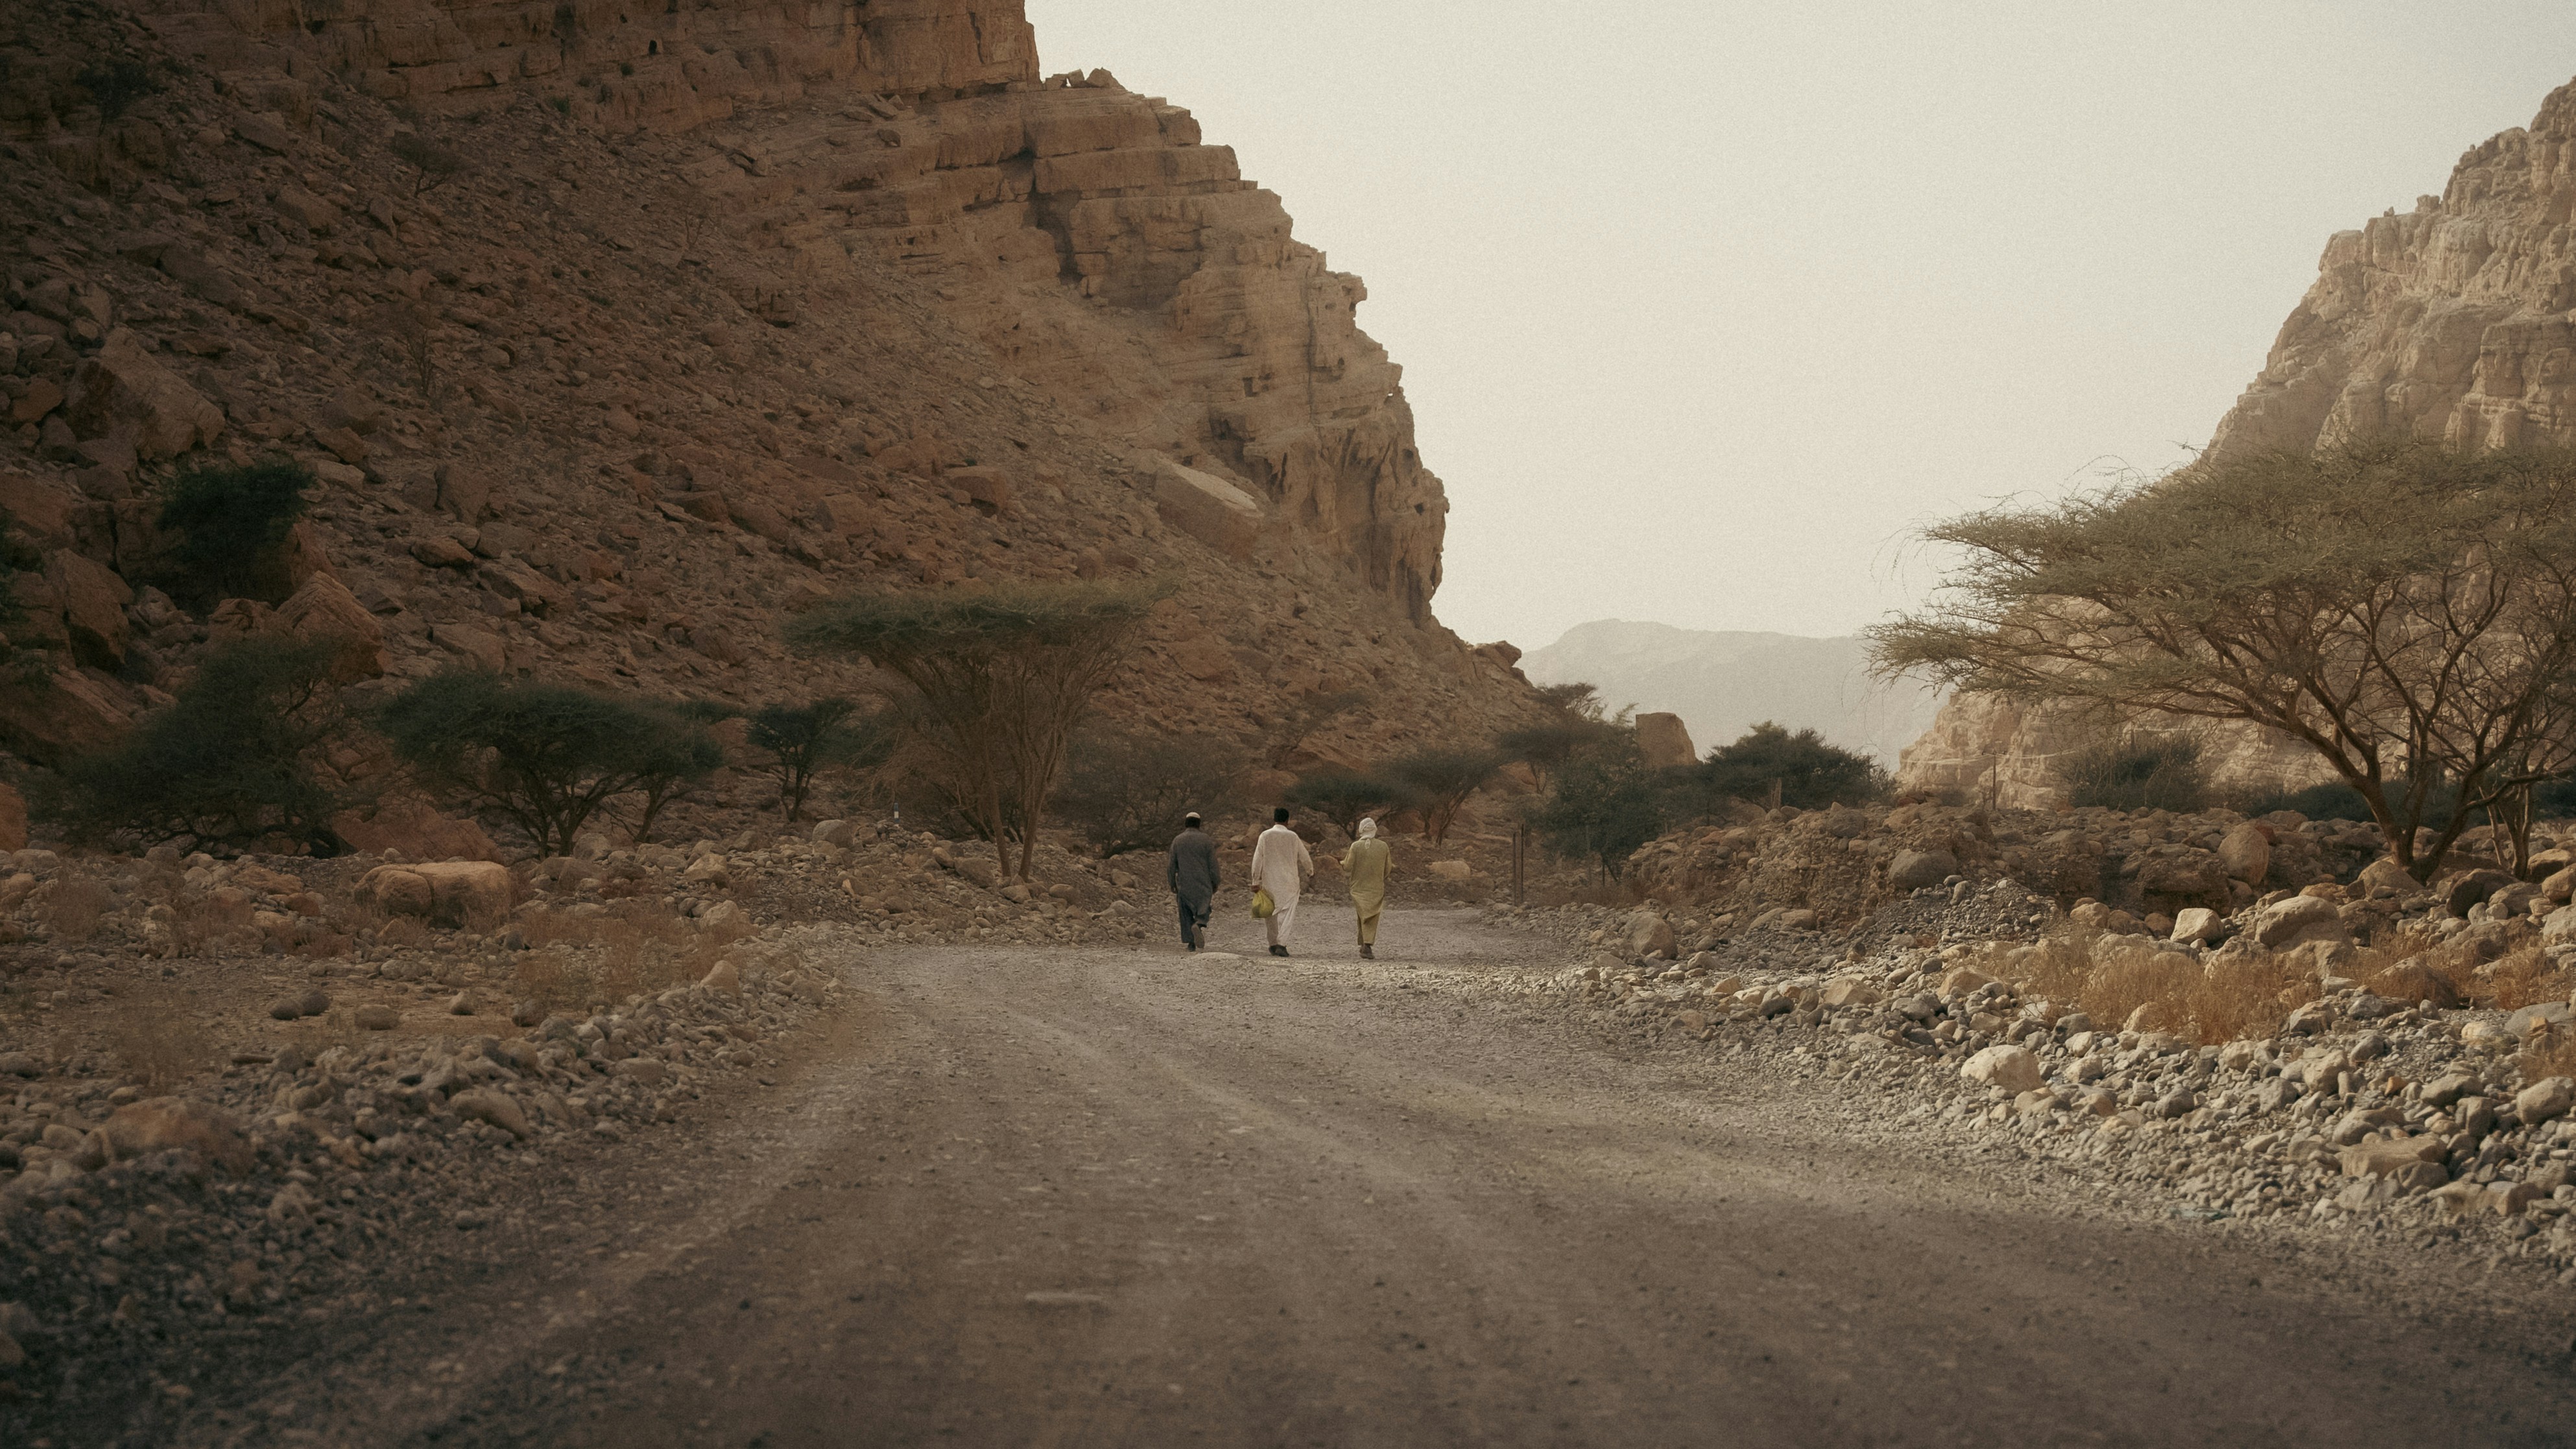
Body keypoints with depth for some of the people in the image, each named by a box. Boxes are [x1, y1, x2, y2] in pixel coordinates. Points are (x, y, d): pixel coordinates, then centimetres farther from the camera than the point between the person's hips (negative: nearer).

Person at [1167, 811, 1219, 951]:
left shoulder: (1177, 841, 5)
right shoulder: (1206, 840, 0)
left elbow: (1172, 867, 6)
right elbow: (1213, 865, -1)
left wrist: (1173, 888, 13)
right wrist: (1215, 887, 6)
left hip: (1184, 885, 1)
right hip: (1203, 885, -1)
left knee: (1186, 913, 8)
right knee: (1203, 910, 6)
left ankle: (1190, 943, 3)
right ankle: (1199, 924, -25)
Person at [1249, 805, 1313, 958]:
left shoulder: (1265, 836, -3)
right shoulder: (1292, 837, -2)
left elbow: (1257, 860, -4)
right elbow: (1305, 857, 8)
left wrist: (1256, 881, 1)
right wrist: (1310, 871, 28)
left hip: (1270, 882, 1)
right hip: (1289, 881, -1)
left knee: (1272, 913, 14)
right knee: (1287, 913, -3)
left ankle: (1273, 944, 21)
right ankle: (1282, 944, -17)